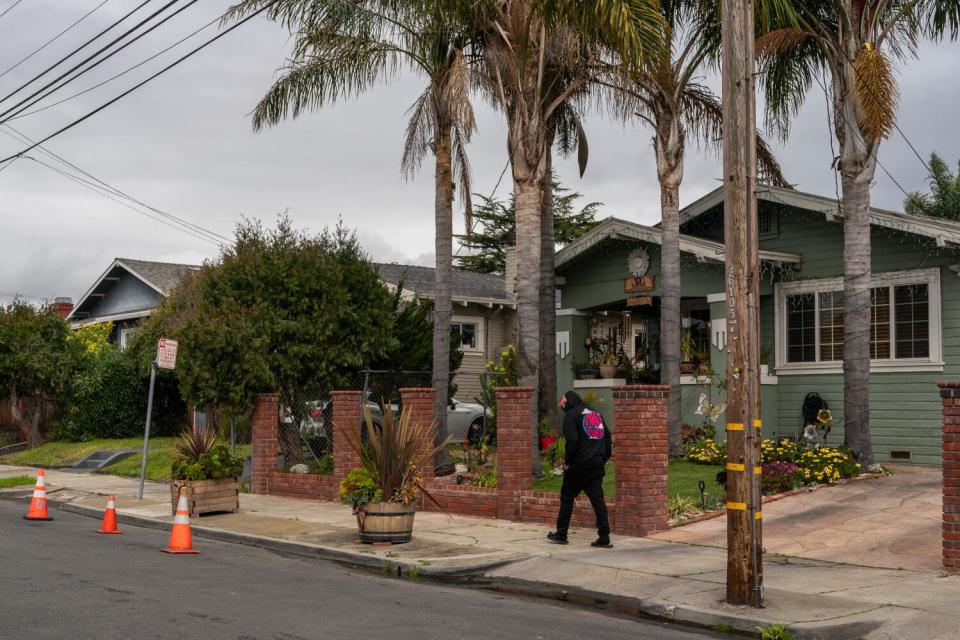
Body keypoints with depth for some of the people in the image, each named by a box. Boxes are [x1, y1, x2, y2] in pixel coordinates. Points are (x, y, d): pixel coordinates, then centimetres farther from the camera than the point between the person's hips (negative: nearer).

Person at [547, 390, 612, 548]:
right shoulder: (596, 413, 17)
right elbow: (607, 436, 15)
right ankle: (604, 537, -4)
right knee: (597, 499, 3)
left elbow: (572, 440, -16)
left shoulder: (570, 415, -5)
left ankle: (561, 534, 14)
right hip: (597, 464, 6)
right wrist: (604, 457, 14)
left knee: (567, 497, 8)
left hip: (579, 464, -6)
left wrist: (567, 461, -6)